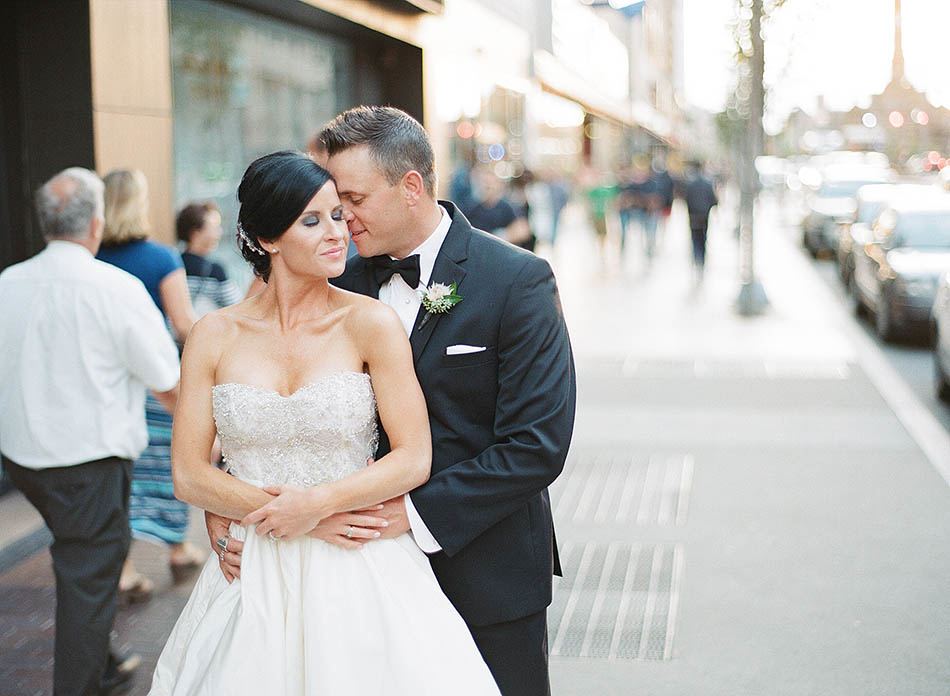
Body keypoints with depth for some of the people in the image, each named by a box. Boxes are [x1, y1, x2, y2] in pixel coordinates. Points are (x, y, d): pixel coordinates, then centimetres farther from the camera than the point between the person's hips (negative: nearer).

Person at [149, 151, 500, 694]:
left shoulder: (371, 324, -6)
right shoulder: (215, 336, 0)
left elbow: (414, 459, -7)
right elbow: (189, 474, -2)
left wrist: (317, 502, -17)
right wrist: (313, 523, -11)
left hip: (359, 575, -2)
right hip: (254, 579, 2)